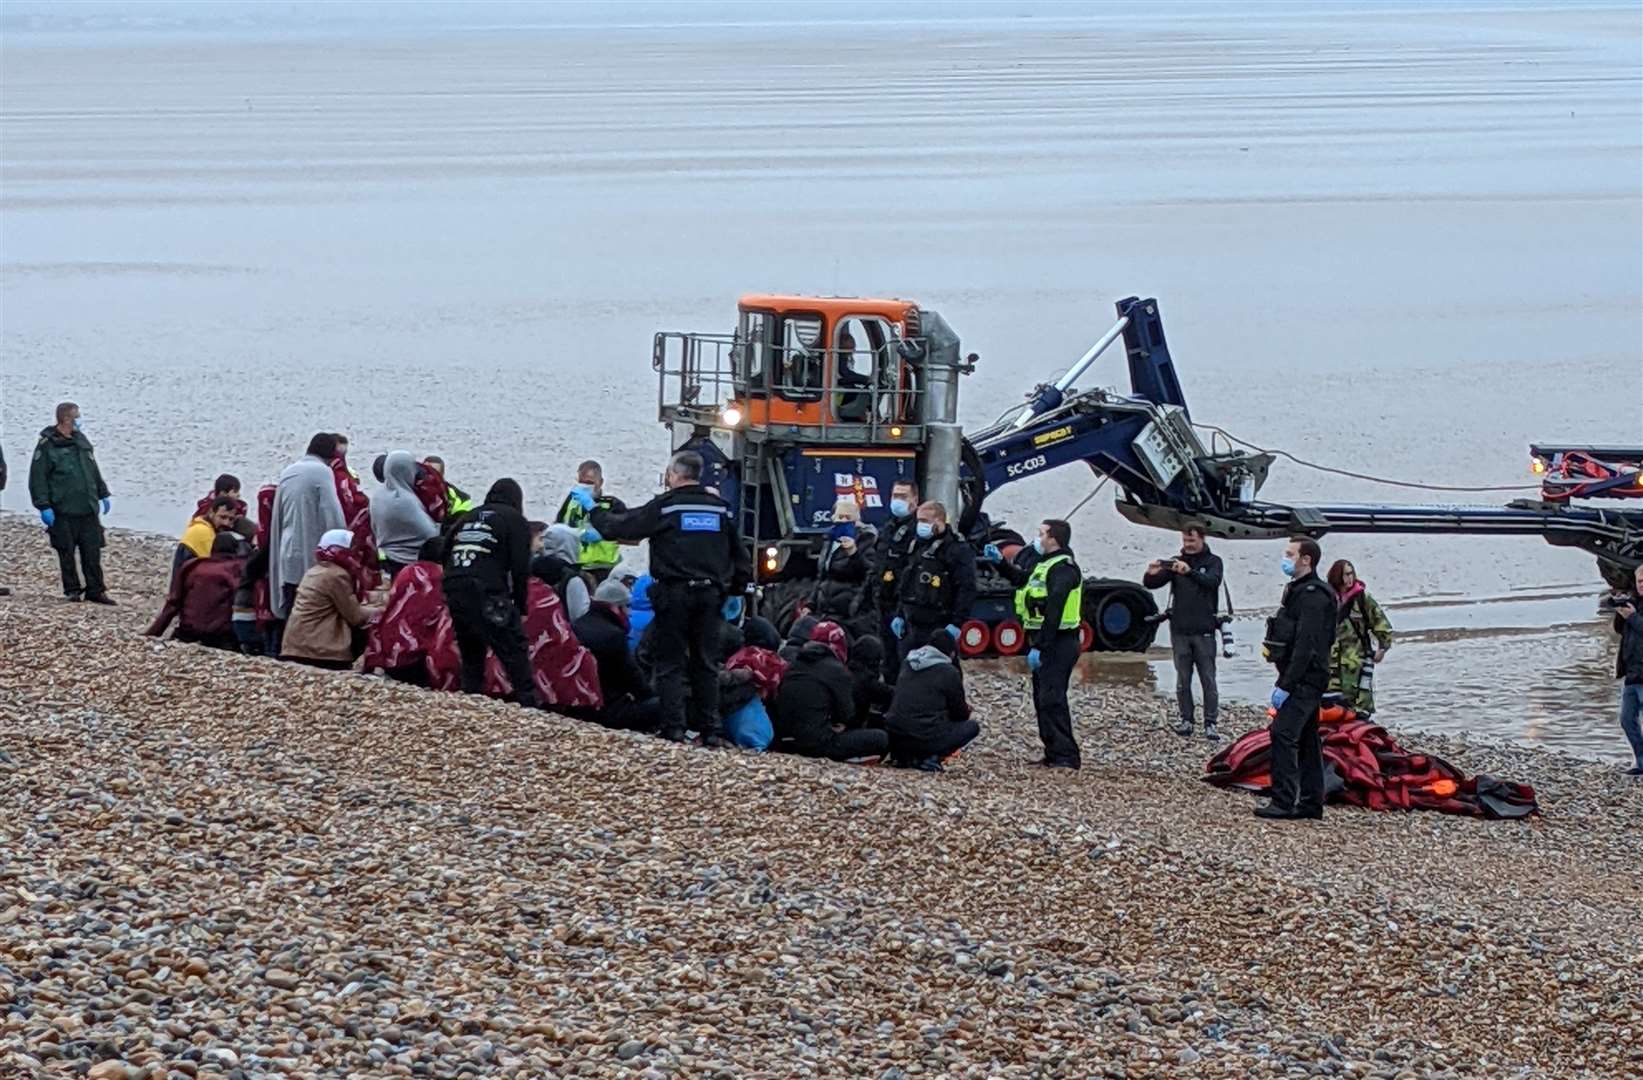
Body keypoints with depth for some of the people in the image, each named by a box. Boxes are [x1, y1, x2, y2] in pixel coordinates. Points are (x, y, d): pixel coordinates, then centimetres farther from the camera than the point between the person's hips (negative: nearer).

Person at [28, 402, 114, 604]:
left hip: (88, 510, 5)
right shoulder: (47, 445, -8)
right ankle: (72, 589, 14)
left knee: (93, 551, 4)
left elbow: (94, 471, 23)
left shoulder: (81, 440, 13)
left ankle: (95, 590, 10)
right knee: (67, 553, 3)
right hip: (63, 513, -5)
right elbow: (37, 478, -9)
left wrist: (103, 495, 22)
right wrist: (43, 506, -14)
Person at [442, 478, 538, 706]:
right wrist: (520, 607, 6)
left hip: (453, 593, 6)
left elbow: (446, 556, 23)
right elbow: (520, 568, -1)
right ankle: (529, 706, -13)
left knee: (470, 657, 18)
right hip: (488, 595, -6)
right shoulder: (515, 520, 8)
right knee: (515, 655, -5)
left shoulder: (467, 518, 25)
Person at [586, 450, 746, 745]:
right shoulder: (720, 508, 9)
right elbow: (739, 555, 17)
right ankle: (710, 730, 9)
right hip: (709, 593, 4)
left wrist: (591, 506, 13)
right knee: (706, 664, 11)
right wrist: (736, 593, 28)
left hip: (673, 593, -4)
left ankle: (674, 729, -4)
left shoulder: (664, 506, -7)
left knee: (670, 664, 1)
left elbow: (617, 528, -4)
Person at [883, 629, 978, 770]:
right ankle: (930, 757, -7)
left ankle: (905, 756, 9)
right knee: (972, 727, 10)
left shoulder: (909, 667, 15)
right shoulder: (949, 672, -4)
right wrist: (966, 710, 32)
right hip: (925, 738, -7)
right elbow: (960, 714, 6)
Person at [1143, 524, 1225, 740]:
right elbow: (1150, 584, 1)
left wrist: (1189, 571, -35)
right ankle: (1186, 720, 11)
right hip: (1180, 630, 3)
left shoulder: (1213, 562, 3)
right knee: (1183, 680, 4)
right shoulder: (1175, 562, 9)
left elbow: (1213, 581, -19)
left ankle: (1210, 724, -1)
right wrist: (1151, 574, -23)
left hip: (1204, 631, -3)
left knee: (1208, 680, -3)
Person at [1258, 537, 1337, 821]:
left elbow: (1306, 646, -23)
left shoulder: (1312, 596, -17)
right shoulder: (1298, 590, 17)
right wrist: (1286, 681, 18)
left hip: (1306, 678, -11)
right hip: (1307, 680, 11)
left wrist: (1285, 685, -24)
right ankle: (1311, 802, 18)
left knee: (1283, 734, -15)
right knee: (1306, 739, 13)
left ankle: (1283, 802, -17)